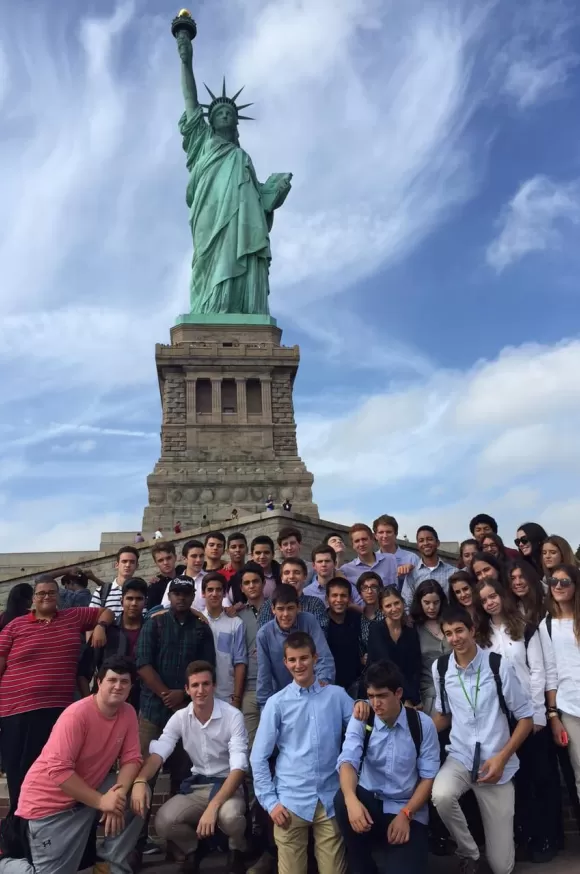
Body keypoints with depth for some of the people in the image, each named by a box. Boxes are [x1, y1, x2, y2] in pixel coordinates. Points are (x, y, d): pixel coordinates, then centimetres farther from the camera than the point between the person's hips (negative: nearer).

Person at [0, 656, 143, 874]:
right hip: (51, 801, -5)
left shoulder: (128, 713, -6)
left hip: (91, 789, 6)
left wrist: (120, 793, -27)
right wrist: (100, 801, -27)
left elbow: (131, 758, -7)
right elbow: (58, 770, -29)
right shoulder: (77, 715, -25)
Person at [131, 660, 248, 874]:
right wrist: (140, 781, -36)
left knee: (229, 816, -36)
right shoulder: (180, 718, -4)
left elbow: (239, 767, -23)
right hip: (195, 786, 4)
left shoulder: (233, 716, -18)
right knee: (163, 822, -22)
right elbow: (158, 753, -13)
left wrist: (213, 807, -34)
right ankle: (194, 848, 13)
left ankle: (236, 851, 2)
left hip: (227, 785, -4)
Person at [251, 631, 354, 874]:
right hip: (291, 802, -1)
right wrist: (270, 801, -2)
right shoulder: (277, 703, -2)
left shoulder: (337, 695, 1)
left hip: (330, 800, 1)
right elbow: (258, 758, 1)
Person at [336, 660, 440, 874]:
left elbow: (429, 776, -3)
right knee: (342, 800, -31)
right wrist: (351, 800, -39)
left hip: (409, 810, -2)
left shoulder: (422, 724, -6)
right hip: (369, 802, 2)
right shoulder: (361, 720, -6)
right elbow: (348, 761, -18)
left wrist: (405, 814, -16)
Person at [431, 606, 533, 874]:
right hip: (459, 757, 2)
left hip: (497, 764, -2)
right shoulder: (440, 668, -3)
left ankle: (502, 828, 38)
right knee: (441, 796, -34)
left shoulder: (499, 666, -13)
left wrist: (502, 757, -16)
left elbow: (526, 717, -5)